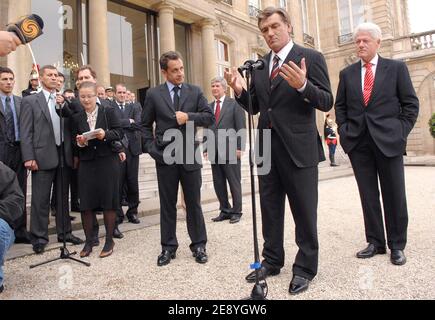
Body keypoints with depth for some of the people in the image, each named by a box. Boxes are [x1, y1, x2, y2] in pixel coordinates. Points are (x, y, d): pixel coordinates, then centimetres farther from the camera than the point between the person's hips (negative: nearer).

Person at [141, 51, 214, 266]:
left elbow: (210, 117, 1)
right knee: (167, 204, 8)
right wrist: (151, 148, -3)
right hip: (165, 157, 0)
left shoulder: (195, 92, 5)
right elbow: (145, 125, 9)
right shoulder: (153, 94, 4)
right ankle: (168, 247, 21)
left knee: (193, 203, 7)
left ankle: (198, 245, 20)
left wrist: (189, 116, -14)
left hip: (190, 156, 0)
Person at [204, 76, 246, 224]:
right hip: (214, 152, 5)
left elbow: (241, 127, -4)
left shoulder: (234, 104, 1)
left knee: (234, 183, 3)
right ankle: (225, 211, 20)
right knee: (218, 184, 8)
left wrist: (239, 147, -11)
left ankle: (236, 212, 15)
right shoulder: (209, 107, 15)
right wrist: (206, 148, 9)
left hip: (230, 151, -5)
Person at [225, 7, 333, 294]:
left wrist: (302, 85, -26)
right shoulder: (259, 66, 13)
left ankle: (305, 268, 23)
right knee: (270, 209, 15)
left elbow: (327, 102, -9)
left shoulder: (311, 58, -3)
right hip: (267, 148, 6)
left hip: (299, 148, -5)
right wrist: (239, 90, -5)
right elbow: (255, 107, 14)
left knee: (304, 212, 5)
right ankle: (272, 261, 32)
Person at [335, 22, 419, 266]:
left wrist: (402, 132, -4)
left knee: (394, 195, 4)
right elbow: (340, 106, 14)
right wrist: (345, 131, 2)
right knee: (368, 195, 7)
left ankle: (397, 245, 18)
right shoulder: (347, 73, 12)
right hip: (358, 143, 2)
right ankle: (375, 242, 18)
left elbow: (411, 104, 4)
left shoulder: (396, 68, 6)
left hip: (388, 140, -2)